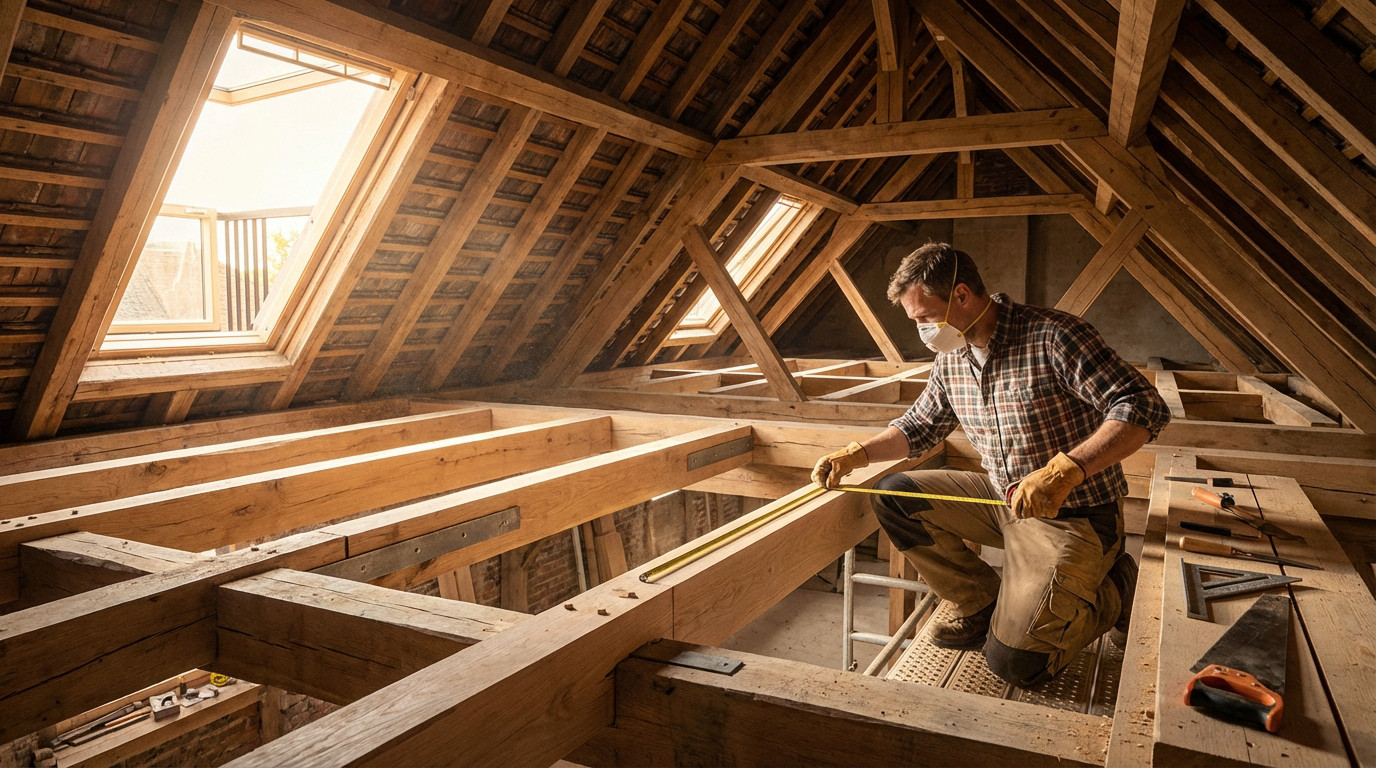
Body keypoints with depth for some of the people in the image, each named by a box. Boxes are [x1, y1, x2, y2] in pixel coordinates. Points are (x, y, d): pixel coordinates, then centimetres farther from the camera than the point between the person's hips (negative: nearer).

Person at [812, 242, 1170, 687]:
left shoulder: (1052, 337, -21)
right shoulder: (951, 358, 2)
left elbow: (1144, 407, -26)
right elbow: (920, 426, 16)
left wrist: (1064, 470, -38)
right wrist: (856, 454, 1)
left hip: (1072, 516, -7)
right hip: (1005, 500, 7)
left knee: (1013, 662, -13)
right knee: (893, 497, -3)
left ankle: (1112, 591, 13)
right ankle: (984, 607, 7)